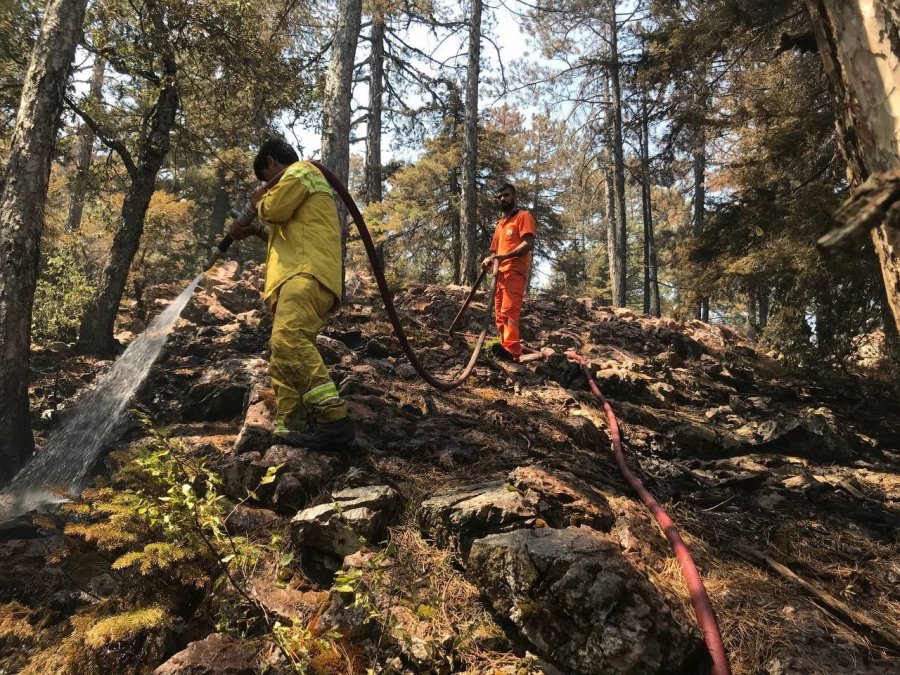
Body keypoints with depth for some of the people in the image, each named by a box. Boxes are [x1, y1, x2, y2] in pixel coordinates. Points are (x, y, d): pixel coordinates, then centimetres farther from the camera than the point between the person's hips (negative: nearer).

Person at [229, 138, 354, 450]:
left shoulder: (300, 172, 6)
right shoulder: (301, 181, 38)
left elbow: (274, 209, -8)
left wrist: (258, 201, 15)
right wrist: (255, 230, 31)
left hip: (307, 273, -11)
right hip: (301, 276, 11)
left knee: (289, 339, -30)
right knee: (282, 362, 8)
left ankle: (335, 419, -38)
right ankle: (288, 428, 8)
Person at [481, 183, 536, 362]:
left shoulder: (523, 216, 3)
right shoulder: (500, 223, 28)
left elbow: (528, 243, -11)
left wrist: (505, 256, -22)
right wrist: (490, 259, 4)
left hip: (514, 271, -9)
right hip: (500, 272, 9)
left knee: (509, 310, -23)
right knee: (499, 313, 4)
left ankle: (511, 350, -33)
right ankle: (508, 348, 7)